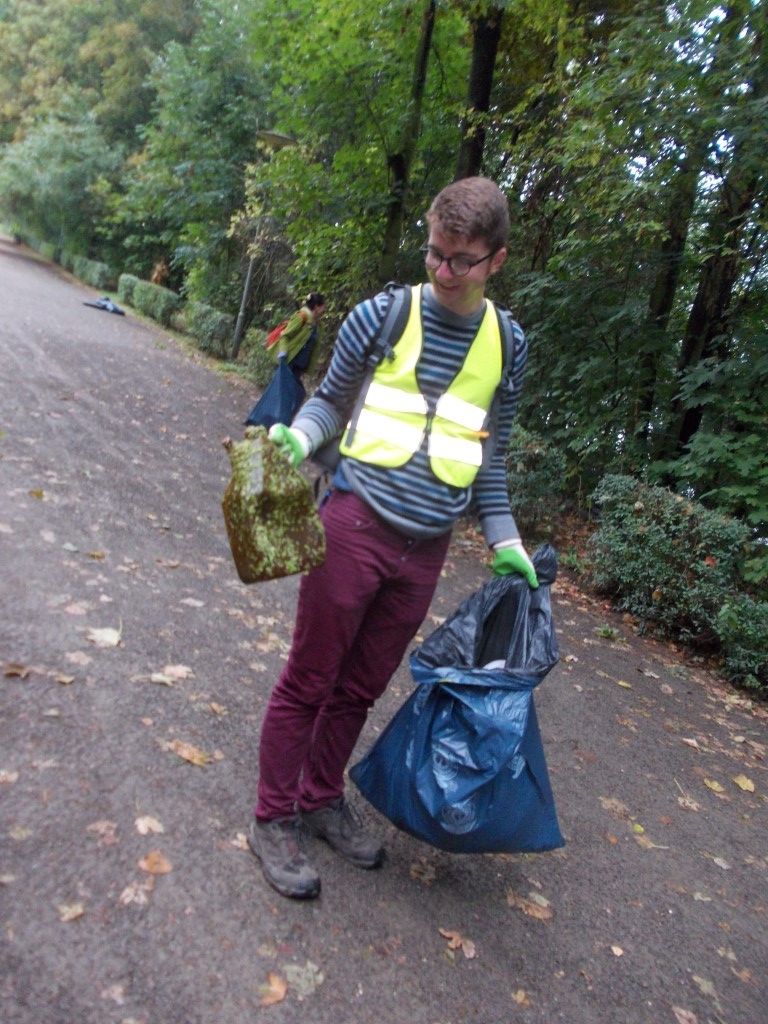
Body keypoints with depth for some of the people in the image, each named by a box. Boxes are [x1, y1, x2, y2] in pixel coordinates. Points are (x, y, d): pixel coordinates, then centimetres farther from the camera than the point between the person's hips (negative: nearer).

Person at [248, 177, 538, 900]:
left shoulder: (507, 346, 7)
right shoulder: (382, 315, -3)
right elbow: (330, 400, 7)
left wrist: (504, 540, 11)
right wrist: (296, 436, -13)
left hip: (426, 549, 3)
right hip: (356, 524, -3)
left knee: (362, 687, 15)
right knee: (309, 681, 5)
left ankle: (321, 799, 36)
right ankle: (273, 819, 24)